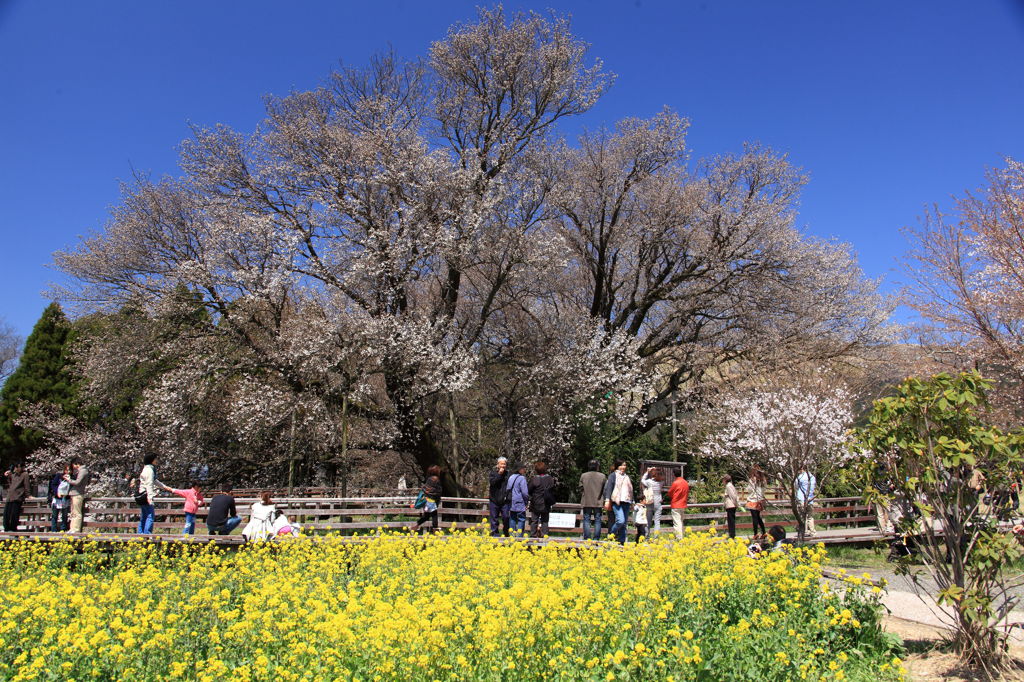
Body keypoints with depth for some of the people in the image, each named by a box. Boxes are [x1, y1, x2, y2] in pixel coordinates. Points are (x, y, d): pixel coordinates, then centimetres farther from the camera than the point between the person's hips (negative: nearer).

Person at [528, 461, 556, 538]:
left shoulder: (534, 479, -15)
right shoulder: (550, 479, -3)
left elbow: (529, 490, -5)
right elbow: (553, 491, 5)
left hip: (536, 505, -3)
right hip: (546, 505, 3)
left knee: (535, 521, 9)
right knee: (545, 521, 12)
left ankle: (534, 535, 10)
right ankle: (544, 535, 8)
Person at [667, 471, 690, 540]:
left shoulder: (675, 483, -15)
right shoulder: (686, 483, 3)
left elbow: (670, 493, -5)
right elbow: (687, 494, 12)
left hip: (676, 506, -7)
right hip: (683, 505, 7)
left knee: (677, 523, -5)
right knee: (682, 523, 17)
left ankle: (679, 538, -9)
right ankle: (682, 536, 22)